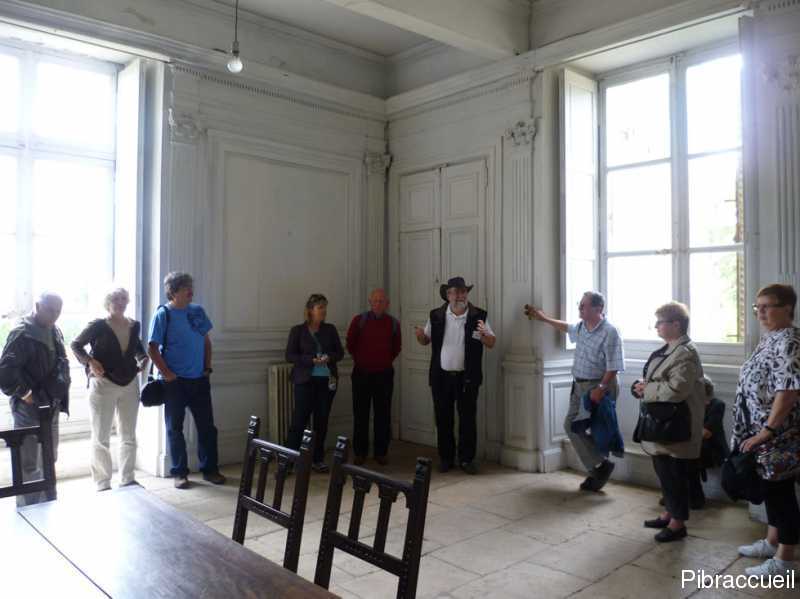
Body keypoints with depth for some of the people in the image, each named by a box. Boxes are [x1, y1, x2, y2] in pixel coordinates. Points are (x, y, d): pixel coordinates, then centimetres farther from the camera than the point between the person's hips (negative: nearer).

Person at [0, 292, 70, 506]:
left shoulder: (54, 331, 10)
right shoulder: (22, 334, -17)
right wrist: (25, 394, -17)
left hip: (51, 408, 9)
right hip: (30, 409, -9)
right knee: (29, 466, 1)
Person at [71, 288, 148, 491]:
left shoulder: (135, 326, 3)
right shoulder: (98, 326, -9)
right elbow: (75, 345, -1)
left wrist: (142, 359, 1)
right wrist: (89, 361, -17)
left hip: (130, 385, 5)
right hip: (103, 385, -4)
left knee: (128, 436, 13)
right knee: (101, 438, 3)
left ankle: (127, 480, 25)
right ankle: (103, 484, 13)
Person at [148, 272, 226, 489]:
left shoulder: (198, 311, 5)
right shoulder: (163, 314, -8)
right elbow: (152, 348, -9)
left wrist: (208, 367, 7)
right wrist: (167, 373, -11)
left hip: (199, 380, 4)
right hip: (176, 381, -4)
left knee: (207, 426, 8)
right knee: (175, 428, 7)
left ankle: (210, 469, 20)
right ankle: (179, 473, 18)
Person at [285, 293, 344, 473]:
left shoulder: (330, 329, 7)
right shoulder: (298, 330, -1)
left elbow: (340, 352, 9)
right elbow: (290, 356, -5)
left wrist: (329, 357, -12)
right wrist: (312, 360, -18)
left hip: (327, 380, 3)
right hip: (305, 380, -3)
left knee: (322, 421, 7)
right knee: (299, 420, -5)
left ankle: (318, 459, 18)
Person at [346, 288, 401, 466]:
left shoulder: (393, 323, 1)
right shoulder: (359, 320, -4)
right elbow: (350, 344, 7)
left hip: (384, 375, 1)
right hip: (361, 373, -1)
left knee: (383, 415, 5)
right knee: (360, 414, 5)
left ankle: (381, 452, 15)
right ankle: (360, 452, 15)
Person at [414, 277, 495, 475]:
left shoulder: (478, 316, -2)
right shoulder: (436, 315, 2)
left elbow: (492, 343, -1)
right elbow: (426, 340, 9)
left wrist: (484, 334, -23)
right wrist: (420, 336, -14)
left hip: (467, 377, -1)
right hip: (441, 376, 2)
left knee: (468, 419, 4)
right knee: (443, 419, 10)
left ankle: (467, 459, 18)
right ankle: (446, 458, 24)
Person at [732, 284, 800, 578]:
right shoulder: (770, 339, 11)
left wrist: (767, 430, -26)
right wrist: (759, 432, 21)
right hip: (762, 435, 10)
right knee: (771, 489, 20)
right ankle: (772, 542, 35)